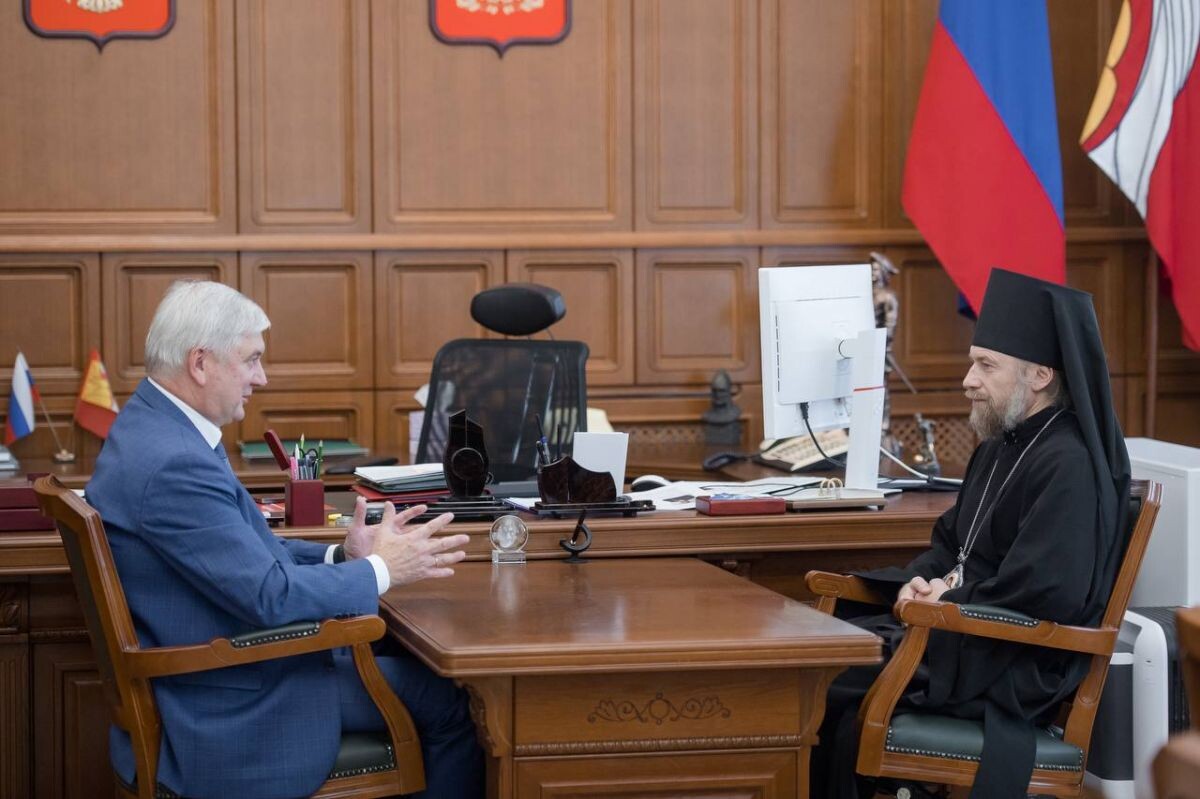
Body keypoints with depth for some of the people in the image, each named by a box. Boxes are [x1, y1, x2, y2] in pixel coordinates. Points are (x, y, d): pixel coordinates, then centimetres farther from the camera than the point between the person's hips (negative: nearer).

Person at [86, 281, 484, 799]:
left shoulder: (153, 427, 7)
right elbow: (270, 595, -25)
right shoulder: (172, 464, -26)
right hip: (226, 720, -10)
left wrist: (342, 555, 1)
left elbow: (248, 553, 14)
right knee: (449, 700, -4)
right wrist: (381, 572, -12)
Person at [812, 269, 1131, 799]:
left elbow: (1048, 592, -26)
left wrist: (949, 597, -12)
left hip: (1015, 673, -9)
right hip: (965, 634, 9)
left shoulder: (1068, 466, -17)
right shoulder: (1000, 447, 14)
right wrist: (924, 581, -1)